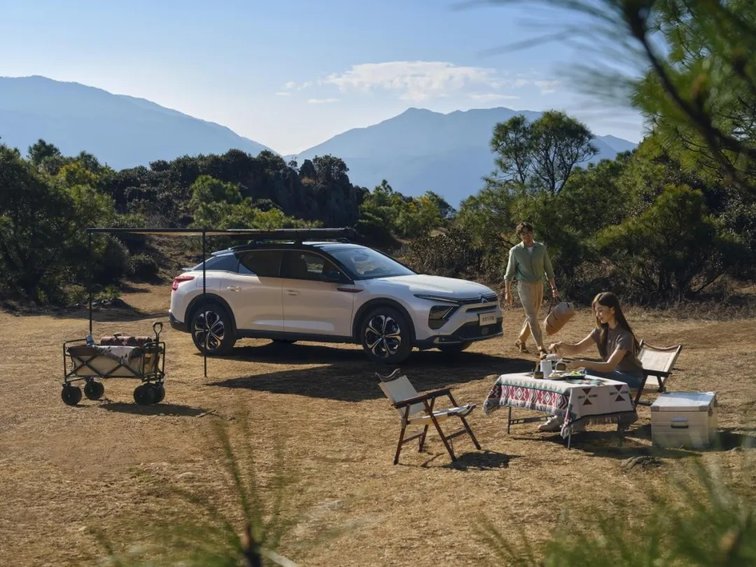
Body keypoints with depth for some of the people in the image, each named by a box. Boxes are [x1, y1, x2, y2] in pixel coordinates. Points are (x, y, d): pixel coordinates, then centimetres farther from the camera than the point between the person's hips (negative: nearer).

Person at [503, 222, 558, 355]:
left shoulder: (541, 248, 3)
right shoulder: (515, 251, -5)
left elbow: (548, 269, 7)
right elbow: (509, 273, 0)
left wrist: (554, 287, 2)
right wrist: (507, 292, -2)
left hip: (539, 285, 4)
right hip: (524, 285, -4)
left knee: (531, 316, 12)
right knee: (532, 317, -10)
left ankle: (521, 341, 31)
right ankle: (541, 348, -12)